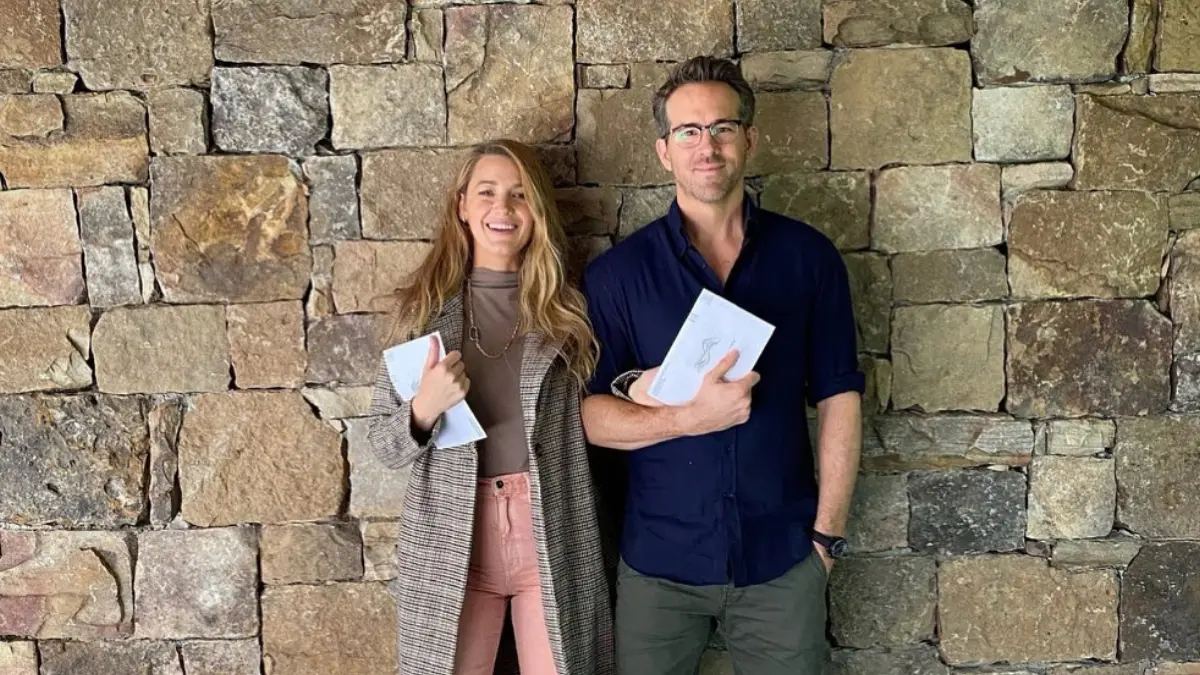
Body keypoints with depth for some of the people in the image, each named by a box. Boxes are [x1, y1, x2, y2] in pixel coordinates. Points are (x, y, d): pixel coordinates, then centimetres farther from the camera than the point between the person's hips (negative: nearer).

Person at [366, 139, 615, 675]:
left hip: (554, 536, 1)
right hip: (452, 539, 0)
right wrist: (426, 408, -18)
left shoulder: (566, 307, 2)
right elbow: (383, 446, -1)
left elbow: (593, 423, 10)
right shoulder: (427, 307, 0)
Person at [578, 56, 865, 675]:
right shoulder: (616, 272, -3)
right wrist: (689, 418, -20)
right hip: (658, 562, 0)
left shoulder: (808, 257, 0)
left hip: (783, 560, 1)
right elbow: (587, 413, -5)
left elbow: (838, 397, 2)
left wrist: (828, 531, -1)